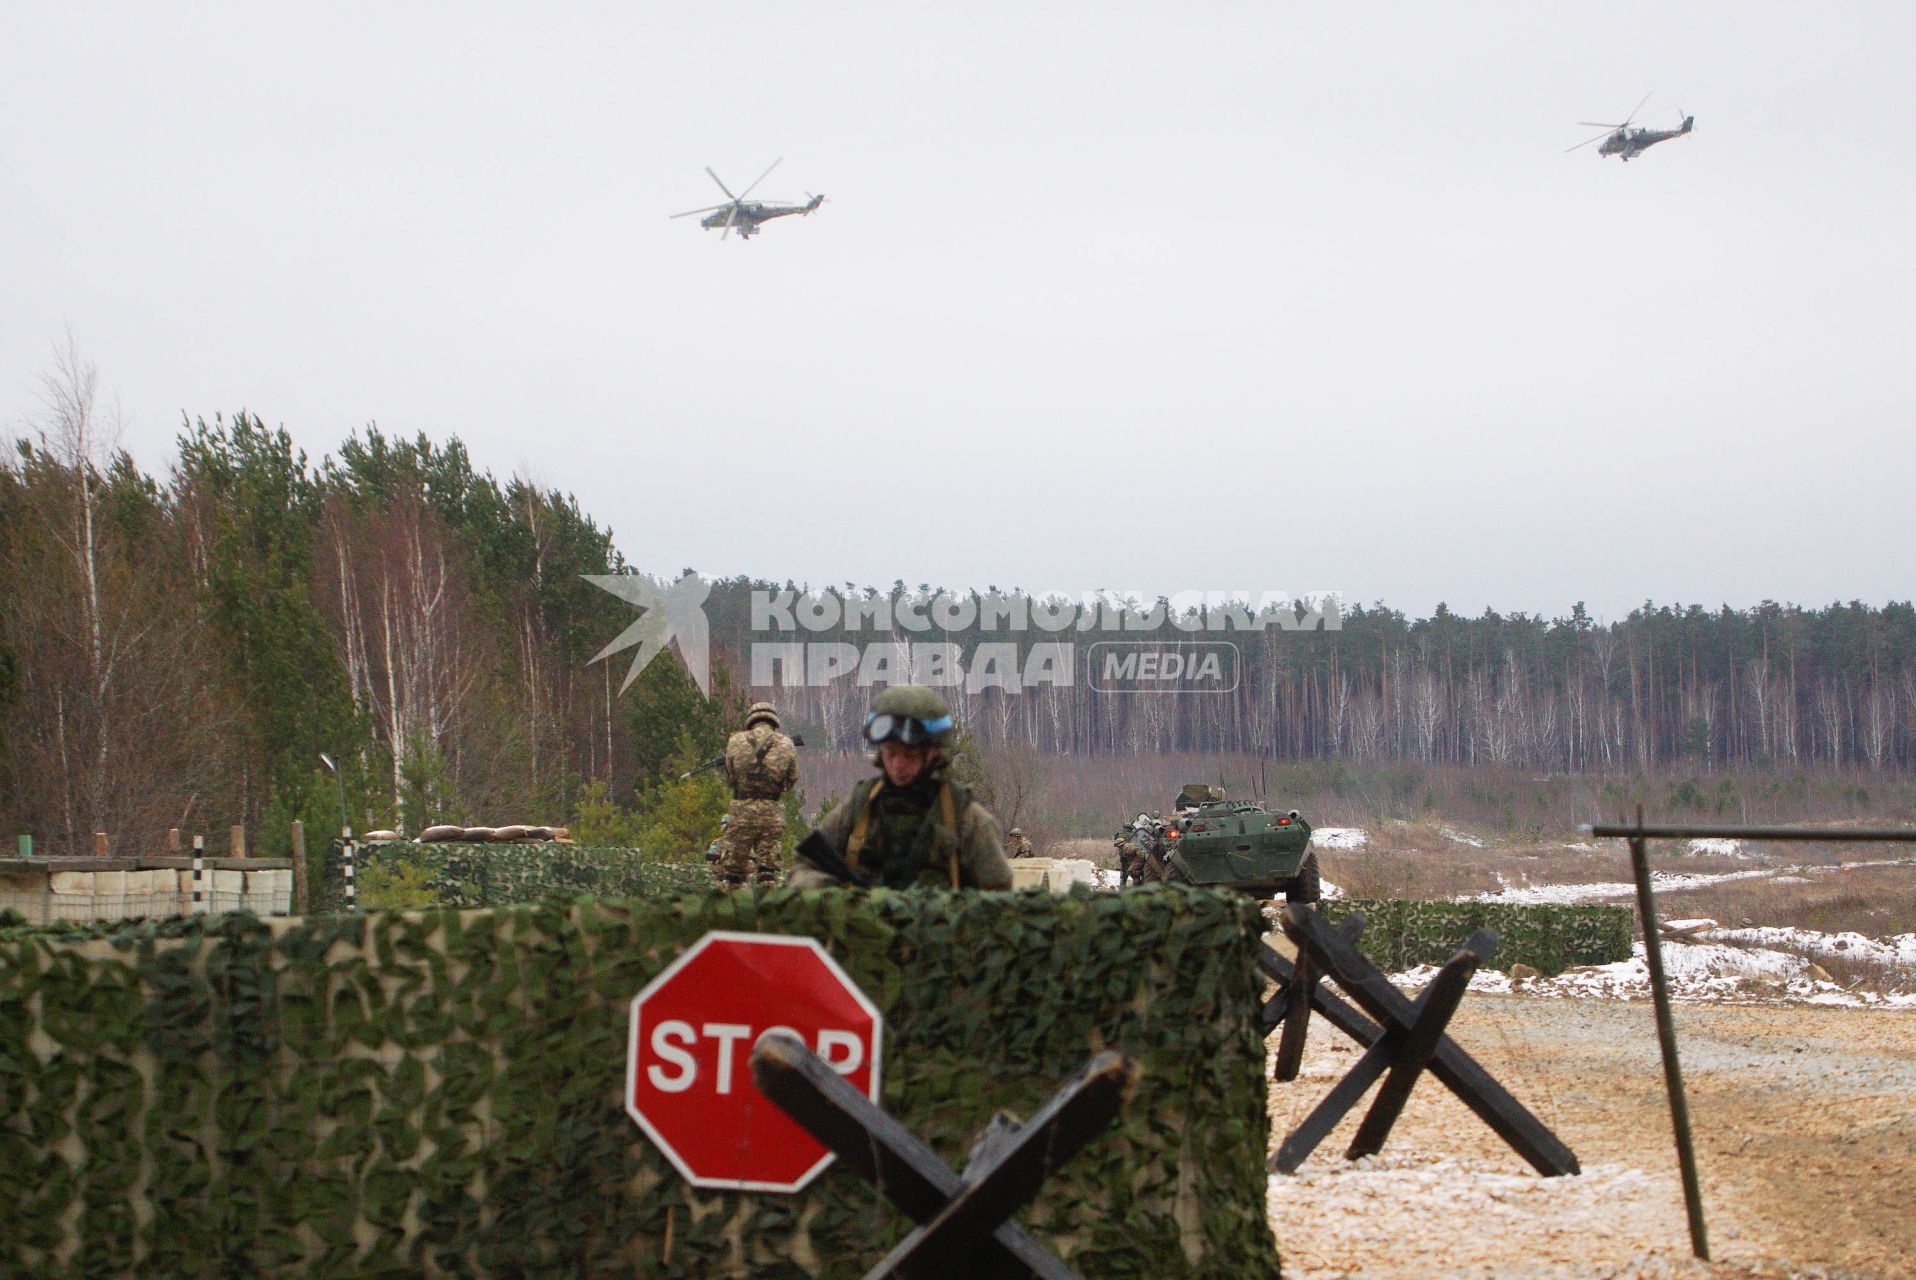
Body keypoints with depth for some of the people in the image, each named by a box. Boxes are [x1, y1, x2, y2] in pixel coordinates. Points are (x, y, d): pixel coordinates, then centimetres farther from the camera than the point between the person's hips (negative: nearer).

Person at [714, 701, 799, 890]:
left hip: (741, 810, 0)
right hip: (771, 813, 0)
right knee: (768, 866, 4)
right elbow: (791, 781, 11)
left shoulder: (736, 741, 2)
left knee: (731, 867, 7)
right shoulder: (785, 745, 2)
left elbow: (729, 779, 11)